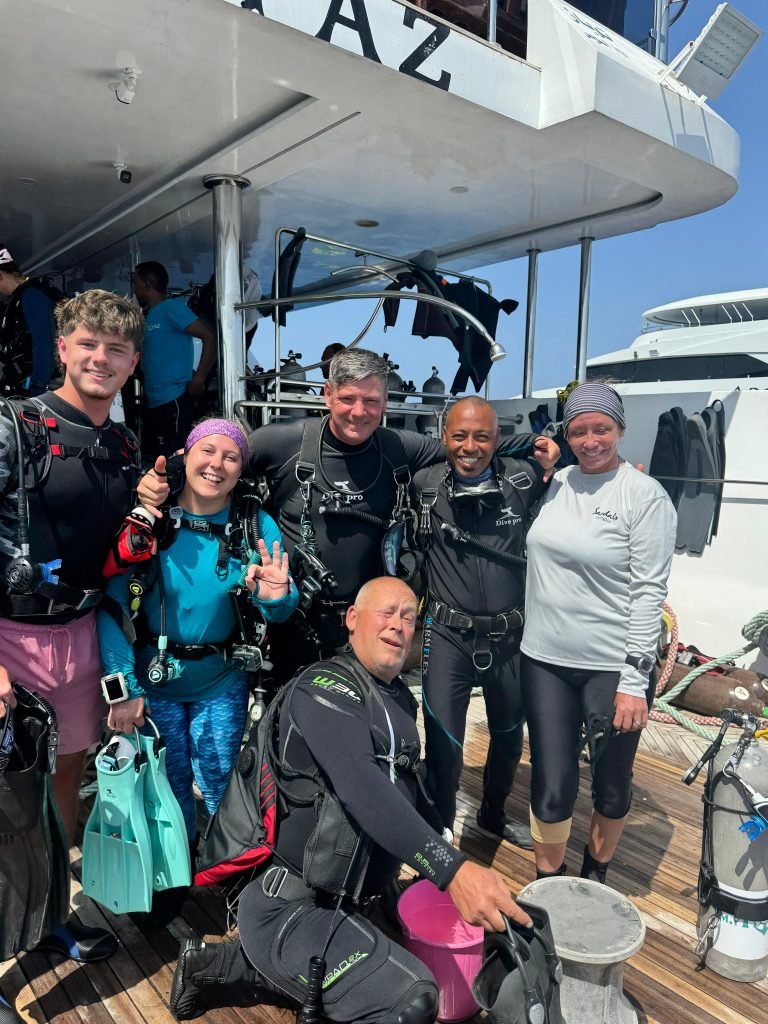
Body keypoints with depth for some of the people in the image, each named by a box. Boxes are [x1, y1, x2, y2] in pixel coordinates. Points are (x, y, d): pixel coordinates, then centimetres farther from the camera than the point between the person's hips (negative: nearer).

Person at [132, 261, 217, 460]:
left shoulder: (172, 308, -8)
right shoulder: (148, 314, 17)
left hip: (173, 401, -9)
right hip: (153, 402, 9)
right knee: (150, 456, 15)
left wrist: (198, 380, -18)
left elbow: (210, 336, -17)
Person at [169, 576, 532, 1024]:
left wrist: (448, 852, 13)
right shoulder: (325, 685, -19)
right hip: (289, 908, -9)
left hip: (336, 903, 10)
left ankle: (217, 963, 25)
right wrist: (452, 869, -43)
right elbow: (361, 785, -35)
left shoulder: (402, 700, 9)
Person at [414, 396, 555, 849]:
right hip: (448, 635, -3)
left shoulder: (523, 480, -6)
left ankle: (494, 814, 50)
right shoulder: (425, 486, -8)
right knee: (443, 746, -5)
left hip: (511, 636, 3)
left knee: (510, 736, 22)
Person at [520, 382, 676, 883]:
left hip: (612, 667, -3)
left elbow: (649, 592, -12)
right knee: (551, 786, 8)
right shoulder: (555, 483, 4)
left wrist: (634, 681, -14)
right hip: (545, 660, 3)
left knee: (612, 784, 16)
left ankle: (595, 873, 43)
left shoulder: (646, 495, -10)